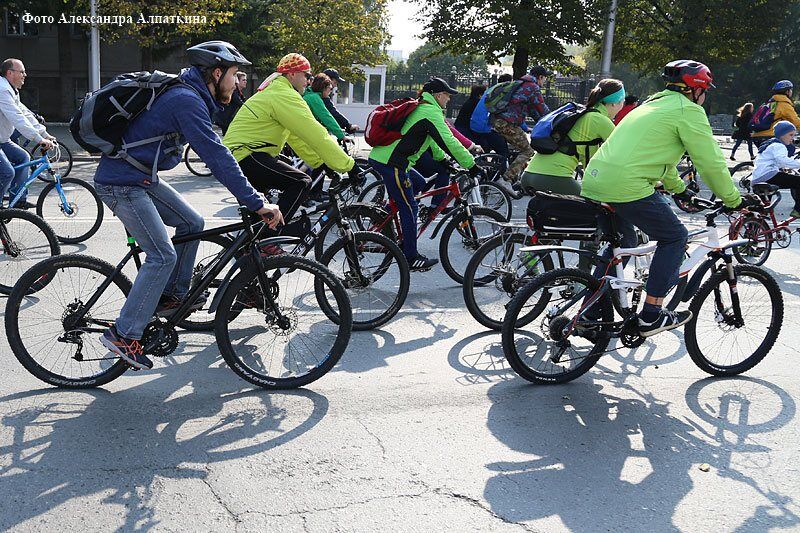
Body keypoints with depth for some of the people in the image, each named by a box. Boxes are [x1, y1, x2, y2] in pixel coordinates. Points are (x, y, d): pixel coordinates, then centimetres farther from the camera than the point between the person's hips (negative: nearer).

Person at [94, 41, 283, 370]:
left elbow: (216, 153, 20)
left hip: (142, 178, 10)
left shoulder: (190, 96, 12)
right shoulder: (187, 100, -20)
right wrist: (256, 204, -24)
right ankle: (124, 334, -5)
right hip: (122, 183, -10)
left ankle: (173, 295, 22)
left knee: (191, 224, 12)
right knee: (163, 256, -13)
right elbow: (217, 158, -25)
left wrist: (252, 197, 20)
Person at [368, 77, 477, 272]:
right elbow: (449, 141, -16)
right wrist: (471, 165, -13)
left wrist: (442, 158, 36)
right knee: (409, 208, -3)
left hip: (379, 155, 10)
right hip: (391, 163, -10)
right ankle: (412, 258, 4)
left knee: (419, 183, 24)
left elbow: (429, 138, 33)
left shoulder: (418, 108, 21)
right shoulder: (431, 112, -10)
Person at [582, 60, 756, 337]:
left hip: (593, 180, 9)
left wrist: (679, 189, 47)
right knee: (674, 237, 7)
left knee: (622, 243, 25)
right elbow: (711, 162, -1)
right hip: (627, 186, -9)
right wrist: (734, 200, 11)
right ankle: (651, 316, 7)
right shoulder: (689, 111, 0)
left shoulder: (654, 103, 28)